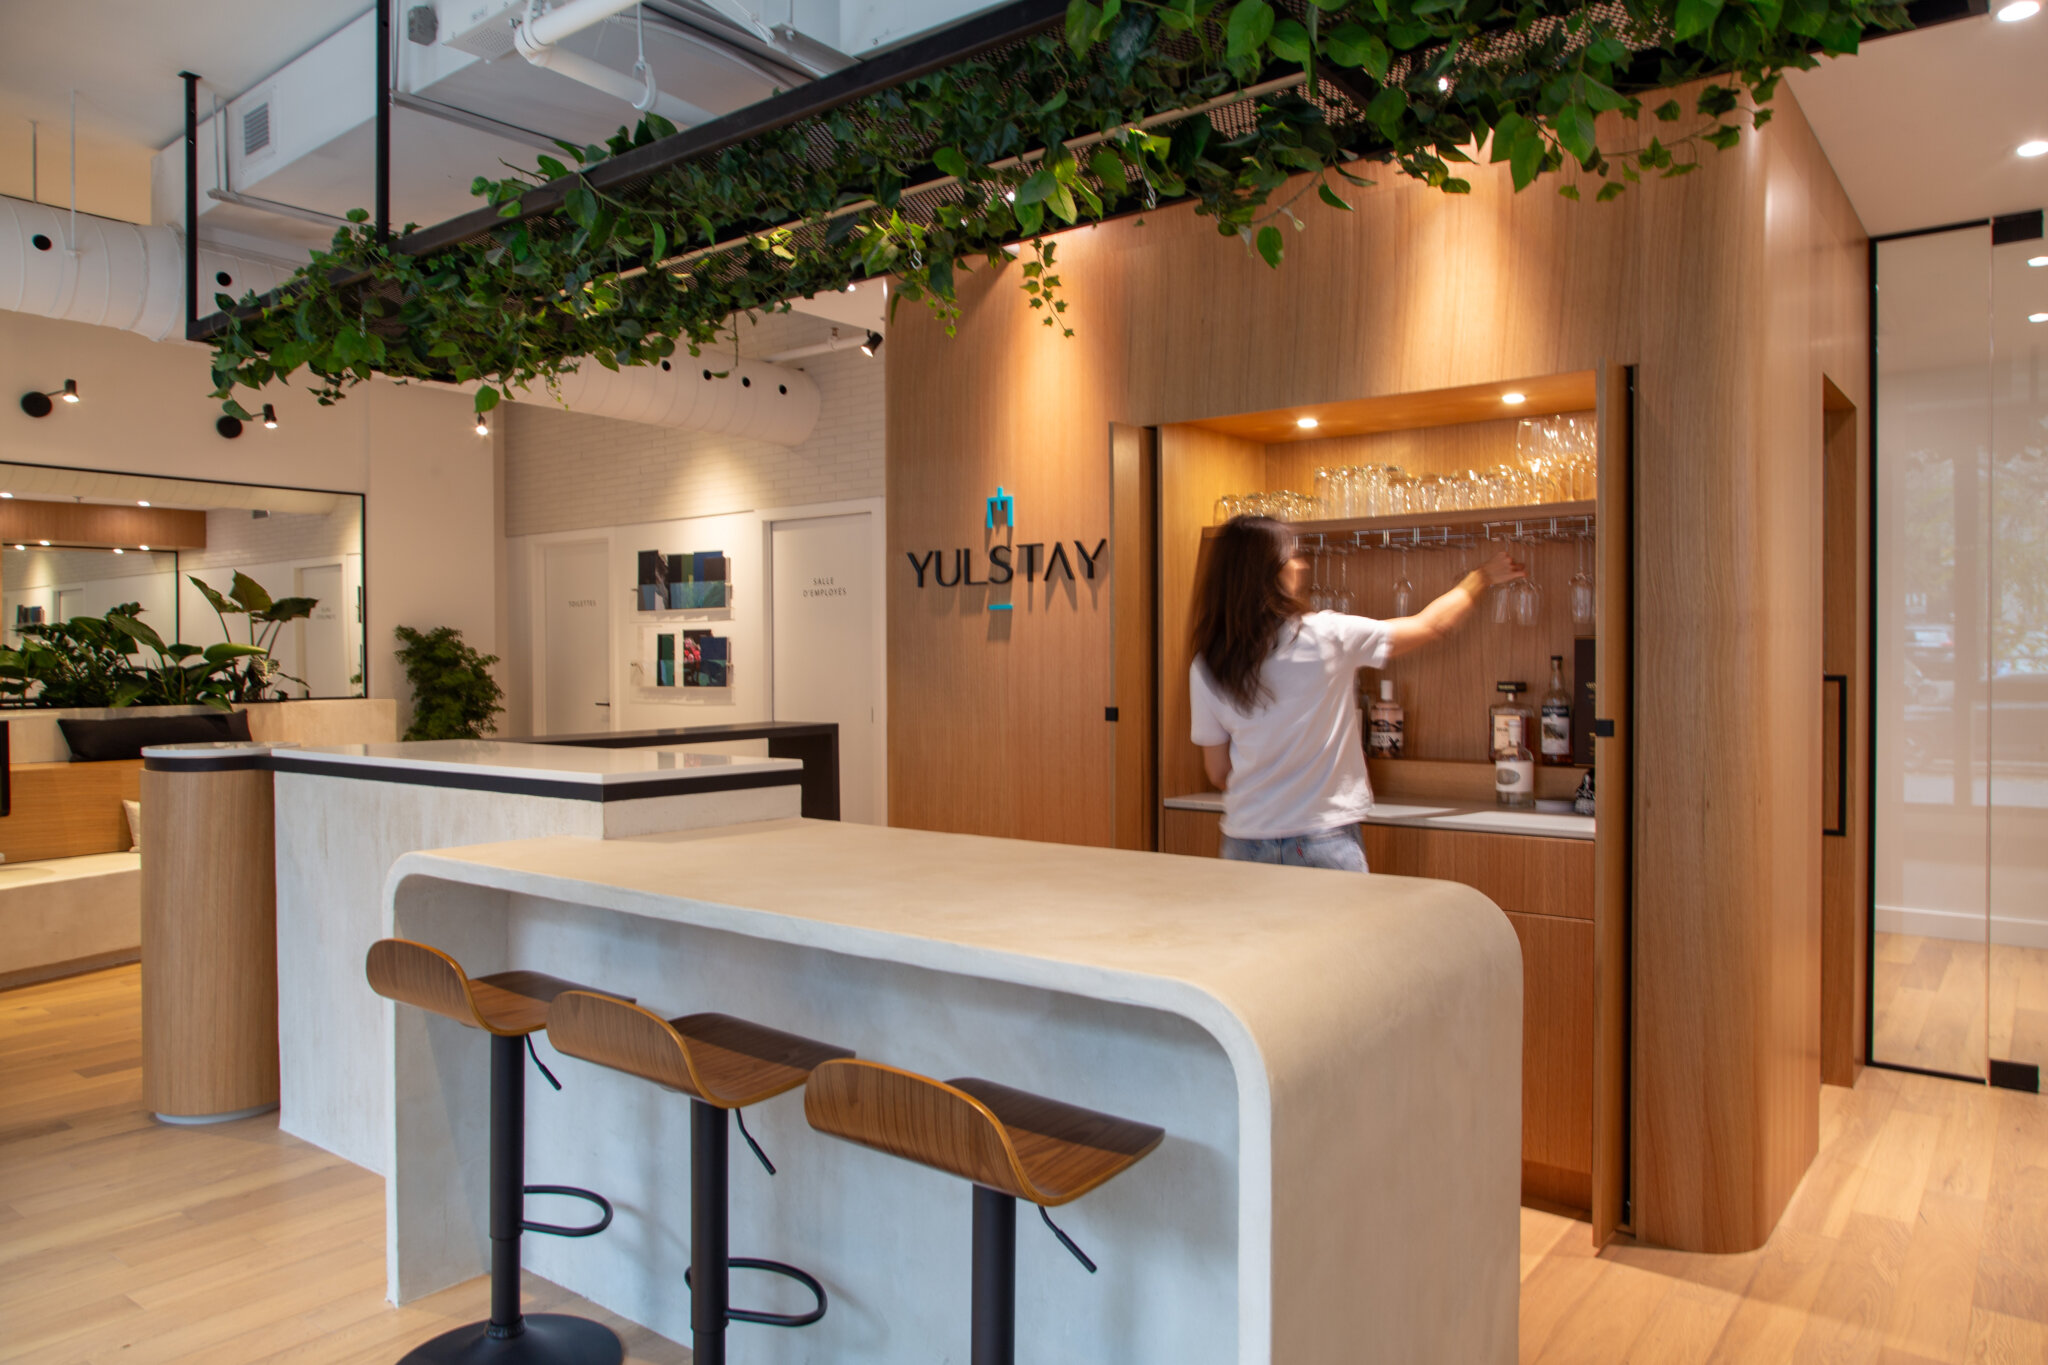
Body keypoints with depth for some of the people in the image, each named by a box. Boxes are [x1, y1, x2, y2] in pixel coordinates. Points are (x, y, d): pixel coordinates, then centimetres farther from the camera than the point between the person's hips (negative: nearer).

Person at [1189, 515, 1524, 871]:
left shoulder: (1206, 671, -4)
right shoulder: (1327, 636, -10)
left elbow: (1219, 772, 4)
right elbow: (1433, 626, 5)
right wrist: (1482, 577, 22)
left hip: (1245, 842, 3)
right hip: (1324, 840, -3)